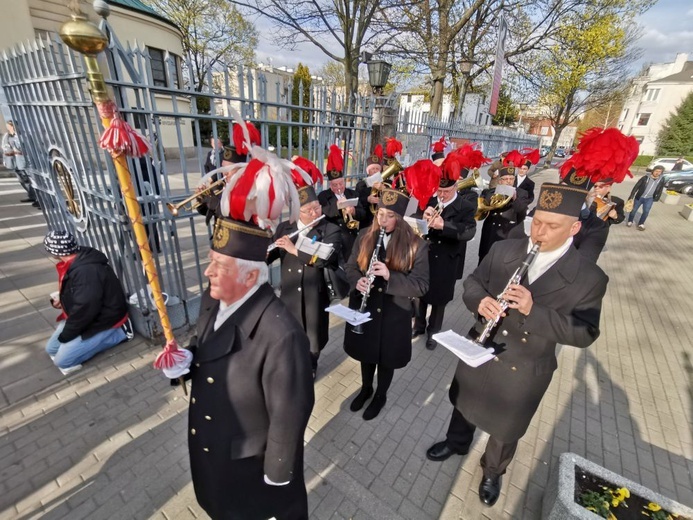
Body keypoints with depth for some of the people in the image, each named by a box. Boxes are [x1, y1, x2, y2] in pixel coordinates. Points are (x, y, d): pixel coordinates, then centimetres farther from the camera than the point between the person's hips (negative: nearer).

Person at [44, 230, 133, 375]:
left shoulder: (87, 271, -32)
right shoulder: (73, 264, 1)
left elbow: (85, 309, -29)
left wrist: (65, 335, -15)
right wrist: (59, 299, 2)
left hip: (104, 321, -10)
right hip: (81, 317, 10)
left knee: (62, 360, -8)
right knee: (51, 349, 14)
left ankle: (118, 333, -3)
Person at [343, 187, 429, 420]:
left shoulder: (416, 245, -15)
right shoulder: (365, 236, -4)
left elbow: (421, 285, -16)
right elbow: (351, 266, 4)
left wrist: (390, 276, -31)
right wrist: (357, 281, -19)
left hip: (394, 313, -3)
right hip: (364, 308, 3)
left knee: (386, 358, 18)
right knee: (366, 352, 23)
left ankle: (380, 395, 47)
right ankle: (366, 388, 52)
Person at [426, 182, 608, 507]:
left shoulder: (589, 278, -17)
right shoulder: (503, 250, -10)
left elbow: (585, 334, -17)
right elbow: (472, 281, -2)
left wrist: (533, 310, -33)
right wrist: (480, 300, -26)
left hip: (523, 373, -2)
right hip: (479, 353, 2)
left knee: (505, 429, 23)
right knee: (464, 405, 27)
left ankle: (492, 472, 55)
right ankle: (457, 442, 59)